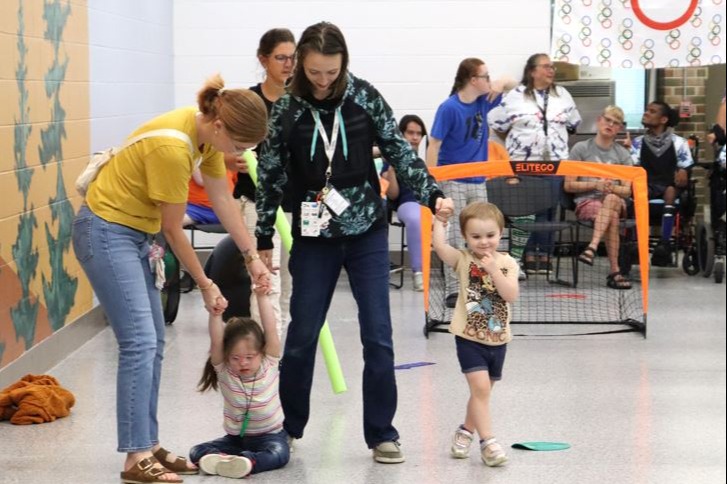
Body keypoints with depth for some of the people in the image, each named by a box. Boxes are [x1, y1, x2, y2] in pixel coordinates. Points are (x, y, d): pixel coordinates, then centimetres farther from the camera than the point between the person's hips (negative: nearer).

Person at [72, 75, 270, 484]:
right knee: (140, 342, -14)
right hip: (107, 232, -10)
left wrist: (253, 257, 7)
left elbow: (223, 199, 7)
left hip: (134, 232, 10)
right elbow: (174, 230, -19)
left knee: (153, 343, 10)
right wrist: (205, 285, -7)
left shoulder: (206, 131, -4)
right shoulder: (172, 147, -29)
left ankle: (150, 446, 15)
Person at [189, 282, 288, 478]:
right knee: (197, 452, -20)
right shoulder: (224, 371, -7)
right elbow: (216, 342, -23)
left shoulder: (269, 365, -9)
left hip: (269, 435, -2)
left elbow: (271, 330, -20)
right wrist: (215, 314, -39)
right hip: (235, 437, 2)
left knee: (279, 454, -35)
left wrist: (261, 297, -28)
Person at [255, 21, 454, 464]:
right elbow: (271, 177, 0)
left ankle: (382, 433, 10)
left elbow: (399, 151, 1)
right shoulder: (285, 109, -5)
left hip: (368, 233, 0)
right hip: (314, 238, 0)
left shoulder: (364, 96, -5)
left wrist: (433, 194, -11)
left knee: (378, 336, -1)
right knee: (302, 336, 4)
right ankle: (290, 427, 22)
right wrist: (263, 241, 3)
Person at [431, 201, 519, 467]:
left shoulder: (507, 263, 0)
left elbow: (511, 295, -14)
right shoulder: (463, 260, -6)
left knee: (482, 391, 17)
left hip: (497, 339, 4)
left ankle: (466, 431, 38)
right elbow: (439, 245, -24)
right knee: (481, 387, -17)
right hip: (469, 338, -4)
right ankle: (488, 441, -12)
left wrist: (494, 271, -22)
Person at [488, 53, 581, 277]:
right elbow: (497, 124, 4)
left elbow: (573, 124, 19)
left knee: (548, 209, 2)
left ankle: (544, 254, 8)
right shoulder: (515, 97, -1)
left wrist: (557, 140, 15)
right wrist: (515, 141, 6)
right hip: (524, 162, -3)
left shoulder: (562, 95, 11)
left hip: (555, 162, 3)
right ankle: (529, 255, 1)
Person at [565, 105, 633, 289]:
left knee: (611, 199, -38)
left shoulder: (623, 154, 17)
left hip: (616, 201, 2)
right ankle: (614, 271, -43)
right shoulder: (581, 148, 9)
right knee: (612, 217, -37)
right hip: (586, 202, -2)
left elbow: (627, 191, 9)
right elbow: (569, 185, 5)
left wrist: (612, 188, -14)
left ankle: (592, 247, -50)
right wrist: (595, 185, -10)